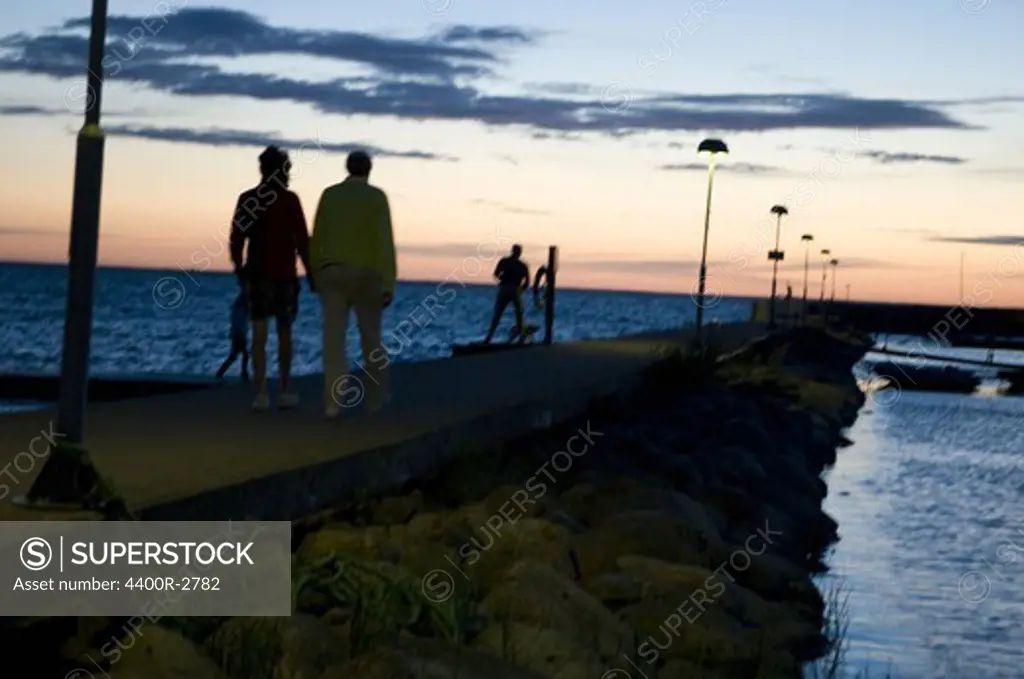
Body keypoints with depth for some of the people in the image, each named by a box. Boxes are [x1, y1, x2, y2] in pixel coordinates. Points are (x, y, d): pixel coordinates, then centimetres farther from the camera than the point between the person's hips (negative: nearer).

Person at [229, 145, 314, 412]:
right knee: (284, 332, 11)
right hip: (285, 274, -1)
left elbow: (237, 239, 0)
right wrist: (311, 274, -1)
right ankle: (285, 391, 15)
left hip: (257, 274, 1)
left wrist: (239, 269, 13)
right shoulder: (290, 200, -5)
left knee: (260, 333, -1)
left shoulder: (246, 199, 1)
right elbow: (302, 241, -9)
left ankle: (261, 393, -11)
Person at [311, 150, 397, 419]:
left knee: (334, 339, -3)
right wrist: (389, 284, -10)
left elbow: (317, 238, 6)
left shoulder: (329, 194, 5)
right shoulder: (377, 197, -4)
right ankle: (375, 397, 23)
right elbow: (385, 241, -10)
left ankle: (333, 403, -13)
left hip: (332, 273, 2)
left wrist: (316, 275, 15)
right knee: (371, 337, 13)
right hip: (365, 274, -1)